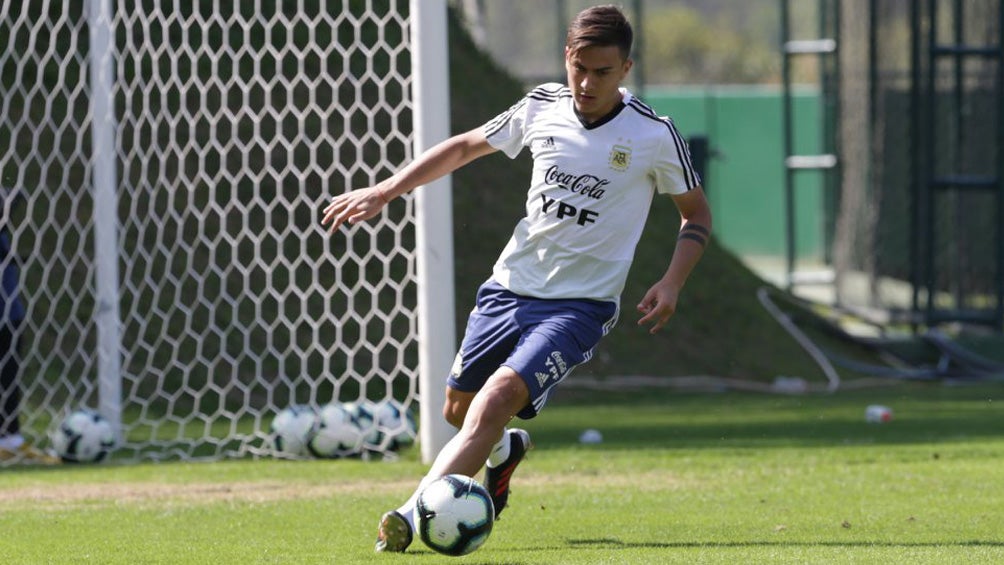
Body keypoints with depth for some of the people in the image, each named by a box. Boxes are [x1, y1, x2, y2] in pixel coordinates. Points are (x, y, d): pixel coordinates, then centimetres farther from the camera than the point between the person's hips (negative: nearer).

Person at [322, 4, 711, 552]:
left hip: (580, 302, -5)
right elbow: (468, 146, 16)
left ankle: (411, 515, -32)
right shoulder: (542, 106, -1)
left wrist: (672, 282, -14)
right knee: (458, 409, 15)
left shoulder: (654, 136, -11)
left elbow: (697, 213, 2)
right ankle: (504, 451, 51)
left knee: (497, 399, -25)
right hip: (510, 284, 5)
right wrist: (384, 191, 11)